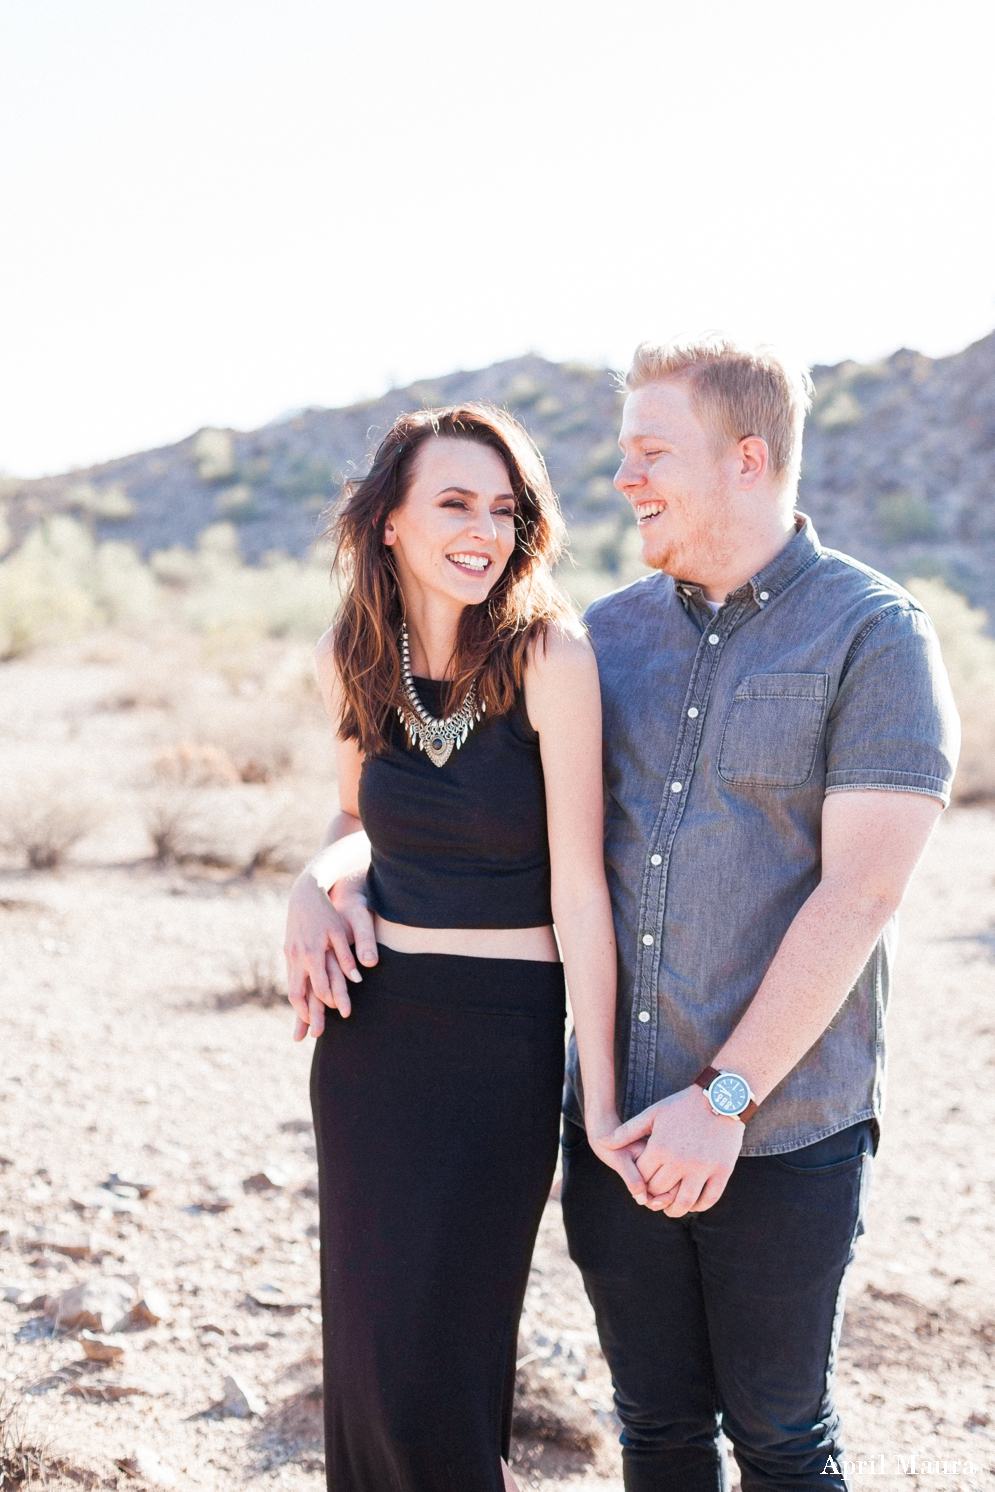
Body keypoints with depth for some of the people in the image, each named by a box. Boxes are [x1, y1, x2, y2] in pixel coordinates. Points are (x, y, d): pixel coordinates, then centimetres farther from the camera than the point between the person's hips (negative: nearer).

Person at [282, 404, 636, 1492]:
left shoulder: (548, 655, -13)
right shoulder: (351, 659, 2)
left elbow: (578, 884, -14)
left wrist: (601, 1099, -13)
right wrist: (318, 883, -4)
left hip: (503, 1034, -4)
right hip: (368, 1024, 5)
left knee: (430, 1366, -3)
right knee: (363, 1345, 12)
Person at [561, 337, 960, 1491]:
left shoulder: (873, 637, -8)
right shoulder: (606, 637, 8)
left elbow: (859, 895, -15)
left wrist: (724, 1099, -18)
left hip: (785, 1135, -4)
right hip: (614, 1123, 5)